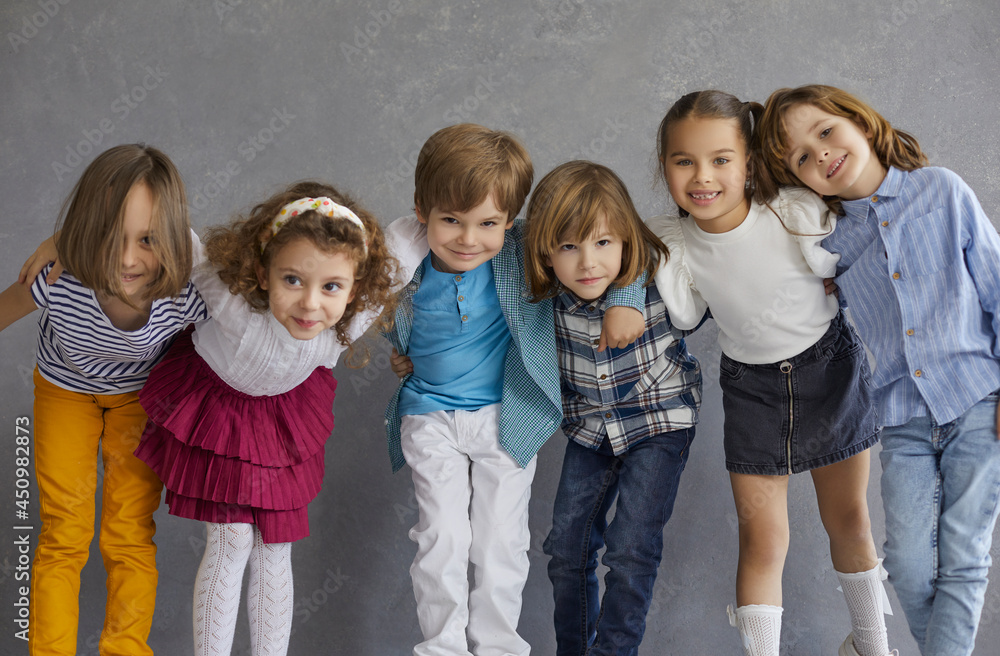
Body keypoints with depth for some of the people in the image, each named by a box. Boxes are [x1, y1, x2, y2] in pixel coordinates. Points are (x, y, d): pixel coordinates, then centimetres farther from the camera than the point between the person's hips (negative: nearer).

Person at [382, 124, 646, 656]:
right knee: (441, 538, 2)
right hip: (431, 417, 1)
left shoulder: (525, 251, -19)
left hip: (506, 417, -1)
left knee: (500, 543, 7)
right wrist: (399, 352, 1)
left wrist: (625, 301, -23)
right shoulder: (405, 262, -15)